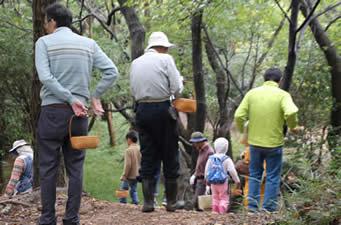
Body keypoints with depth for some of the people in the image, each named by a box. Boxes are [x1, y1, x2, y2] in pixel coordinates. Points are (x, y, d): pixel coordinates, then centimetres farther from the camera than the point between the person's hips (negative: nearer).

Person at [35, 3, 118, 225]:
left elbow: (45, 77, -14)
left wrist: (70, 99, -11)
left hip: (53, 110, -3)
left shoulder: (44, 42, -1)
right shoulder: (89, 43, 9)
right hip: (80, 113, 3)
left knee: (48, 167, 3)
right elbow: (112, 72, 1)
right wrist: (95, 96, 3)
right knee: (75, 168, 7)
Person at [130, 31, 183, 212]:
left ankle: (148, 201, 4)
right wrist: (179, 79, 13)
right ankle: (171, 202, 9)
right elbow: (176, 89, -7)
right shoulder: (165, 59, -3)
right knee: (169, 156, 5)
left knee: (148, 157, 8)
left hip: (142, 110, 4)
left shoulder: (135, 63, 11)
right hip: (162, 109, -4)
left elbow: (133, 91, 11)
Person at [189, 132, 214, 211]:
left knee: (197, 202, -14)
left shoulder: (209, 152, -16)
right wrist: (194, 175, 12)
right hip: (199, 180, 10)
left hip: (204, 181, -10)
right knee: (195, 202, 10)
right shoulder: (201, 151, 15)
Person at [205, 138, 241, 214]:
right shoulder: (227, 159, -11)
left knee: (215, 198, 16)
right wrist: (237, 181, -1)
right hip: (223, 182, -5)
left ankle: (215, 212, 17)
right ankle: (222, 213, -6)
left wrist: (207, 180, 23)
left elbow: (207, 170, 8)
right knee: (224, 198, 2)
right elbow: (232, 171, -11)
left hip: (213, 183, 5)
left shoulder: (211, 158, 2)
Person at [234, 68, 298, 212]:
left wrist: (242, 130, 12)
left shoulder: (252, 93, 0)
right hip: (274, 143, -3)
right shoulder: (283, 95, -8)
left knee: (254, 174, 18)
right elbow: (291, 113, -27)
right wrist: (292, 125, -7)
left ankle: (252, 204, 19)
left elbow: (239, 116, -6)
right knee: (273, 177, 10)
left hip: (255, 141, 3)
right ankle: (269, 207, 12)